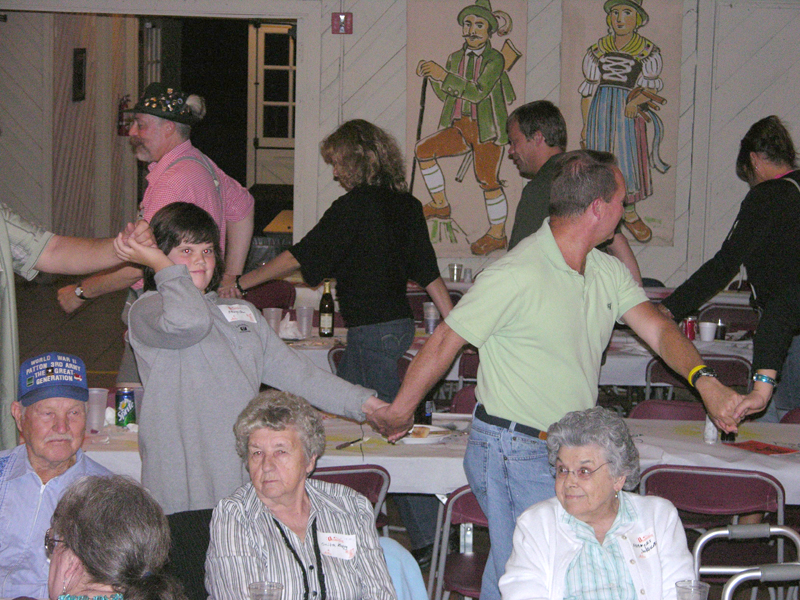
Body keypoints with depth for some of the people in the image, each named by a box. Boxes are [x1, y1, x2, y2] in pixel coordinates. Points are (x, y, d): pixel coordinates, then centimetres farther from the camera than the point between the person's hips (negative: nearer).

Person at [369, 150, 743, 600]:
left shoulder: (608, 272, 7)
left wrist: (705, 382, -18)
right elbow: (445, 342, -11)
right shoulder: (516, 275, -18)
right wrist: (401, 411, -3)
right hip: (514, 454, -7)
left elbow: (659, 330, 0)